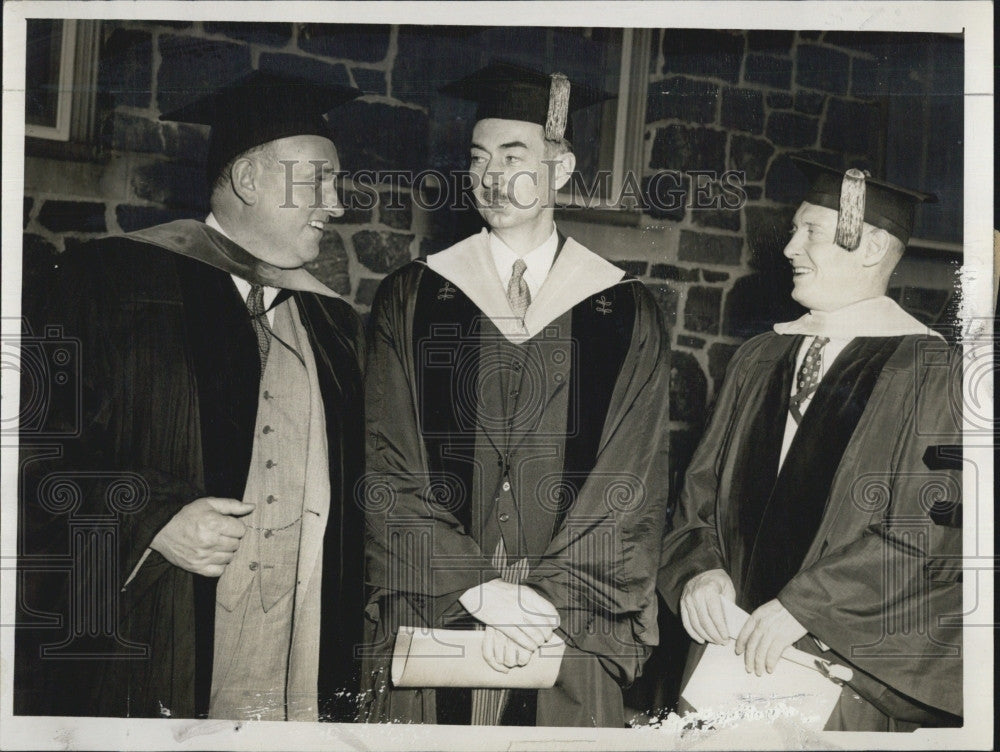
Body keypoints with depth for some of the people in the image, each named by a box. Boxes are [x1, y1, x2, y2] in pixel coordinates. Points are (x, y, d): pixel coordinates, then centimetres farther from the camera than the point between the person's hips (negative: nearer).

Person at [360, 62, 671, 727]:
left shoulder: (629, 314, 3)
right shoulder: (412, 298, 3)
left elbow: (634, 484, -2)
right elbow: (388, 472, -3)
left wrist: (549, 595, -11)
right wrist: (479, 590, -12)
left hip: (576, 632, 0)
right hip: (431, 618, 1)